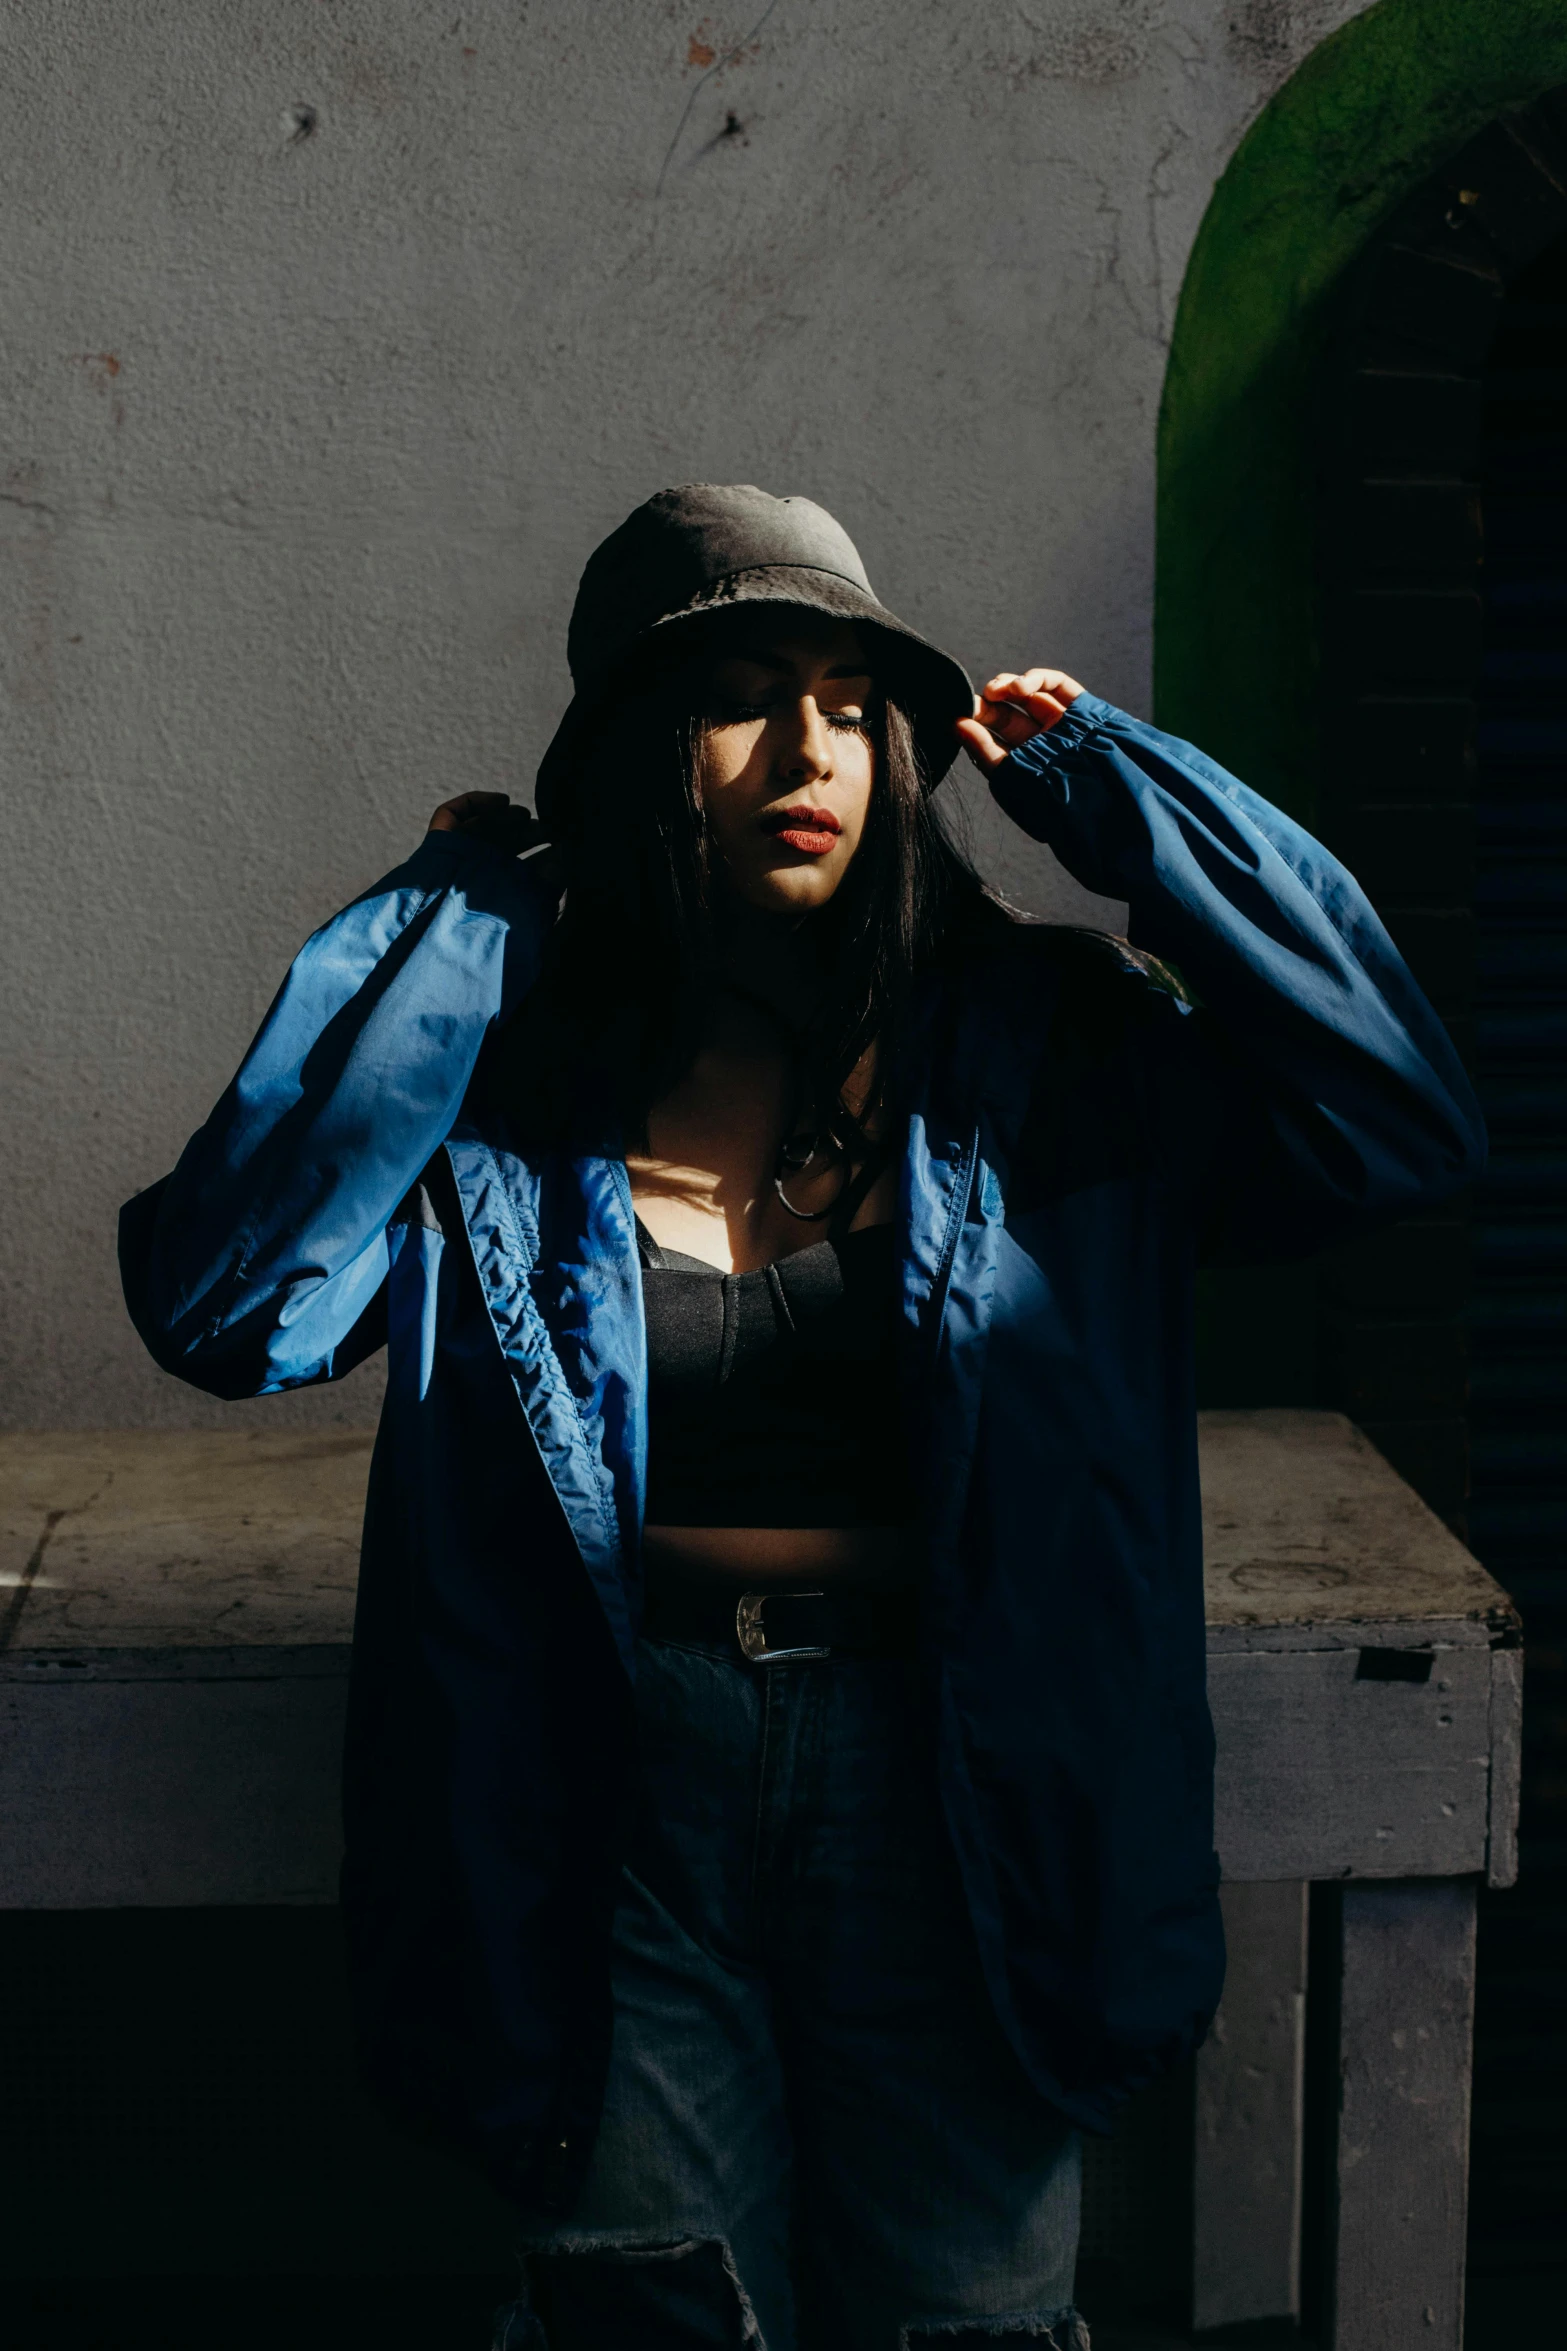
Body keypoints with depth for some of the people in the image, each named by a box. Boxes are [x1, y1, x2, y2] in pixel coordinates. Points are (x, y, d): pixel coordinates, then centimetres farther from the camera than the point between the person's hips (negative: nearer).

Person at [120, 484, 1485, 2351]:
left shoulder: (1037, 1052, -1)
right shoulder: (508, 1076, -4)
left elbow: (1396, 1124, -10)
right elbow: (222, 1305, -17)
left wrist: (1100, 783, -7)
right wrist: (446, 923, -13)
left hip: (945, 1809, 1)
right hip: (619, 1803, 0)